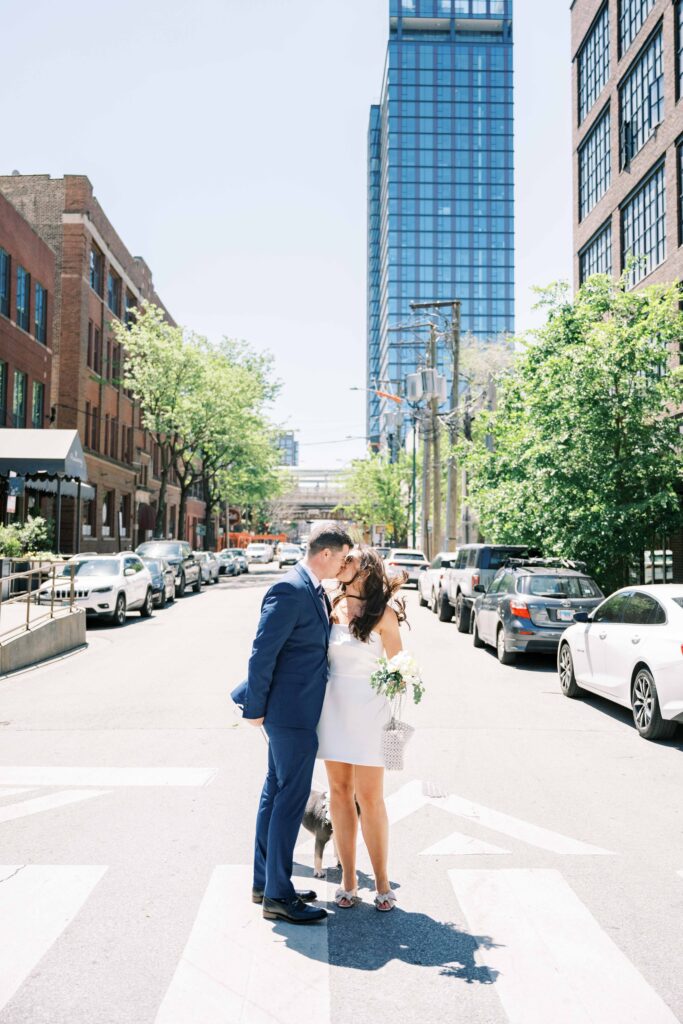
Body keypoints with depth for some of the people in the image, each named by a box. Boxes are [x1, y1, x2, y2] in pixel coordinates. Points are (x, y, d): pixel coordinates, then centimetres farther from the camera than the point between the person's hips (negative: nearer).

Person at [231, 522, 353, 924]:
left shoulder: (314, 591, 11)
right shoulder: (290, 591, -20)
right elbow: (262, 653, -20)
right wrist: (255, 708, -16)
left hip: (296, 711, 10)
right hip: (291, 712, -10)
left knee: (276, 795, 17)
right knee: (291, 798, -2)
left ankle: (265, 882, 29)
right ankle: (278, 895, 10)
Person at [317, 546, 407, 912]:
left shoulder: (383, 613, -7)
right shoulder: (332, 606, 6)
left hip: (367, 708, -4)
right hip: (333, 705, 4)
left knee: (369, 797, -1)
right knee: (339, 792, 8)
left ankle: (382, 881, 14)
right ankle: (348, 880, 19)